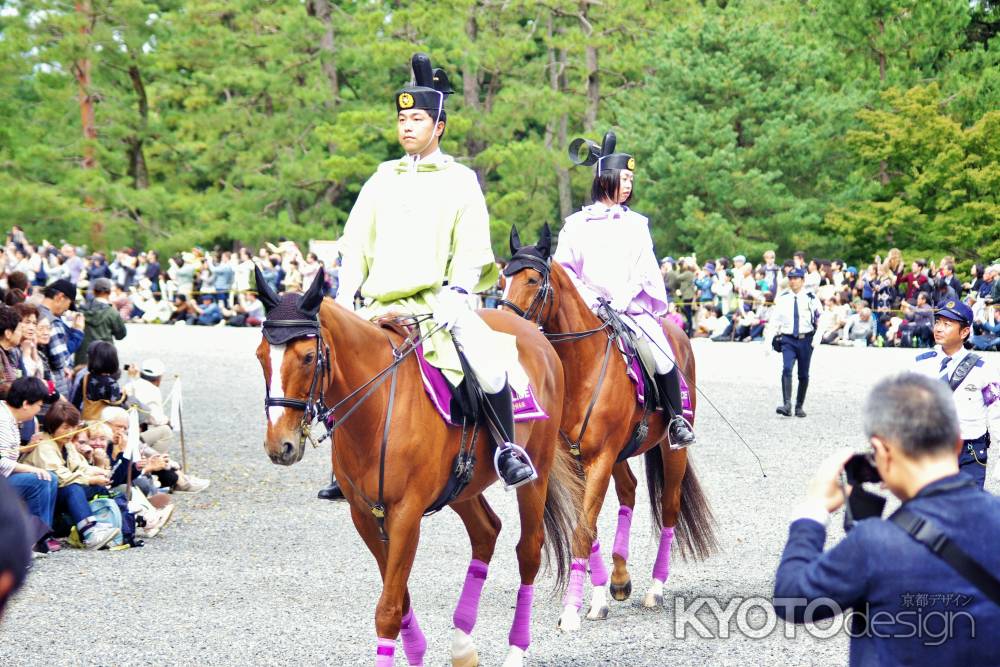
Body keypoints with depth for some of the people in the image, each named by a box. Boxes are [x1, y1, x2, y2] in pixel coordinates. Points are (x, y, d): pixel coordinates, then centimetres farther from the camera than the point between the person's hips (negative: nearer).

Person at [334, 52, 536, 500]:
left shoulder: (460, 181, 6)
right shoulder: (382, 181, 15)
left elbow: (473, 249, -1)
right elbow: (355, 244, 15)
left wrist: (454, 295, -15)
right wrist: (344, 301, 4)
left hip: (438, 300, -4)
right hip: (382, 307, 5)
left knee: (488, 359, -28)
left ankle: (508, 449, -10)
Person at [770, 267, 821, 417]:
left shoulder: (810, 298, -1)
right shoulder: (782, 299, 4)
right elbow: (775, 320, 8)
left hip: (805, 339, 0)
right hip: (788, 339, 0)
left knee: (803, 375, 6)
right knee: (786, 369, -19)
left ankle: (799, 406, 20)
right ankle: (787, 405, -24)